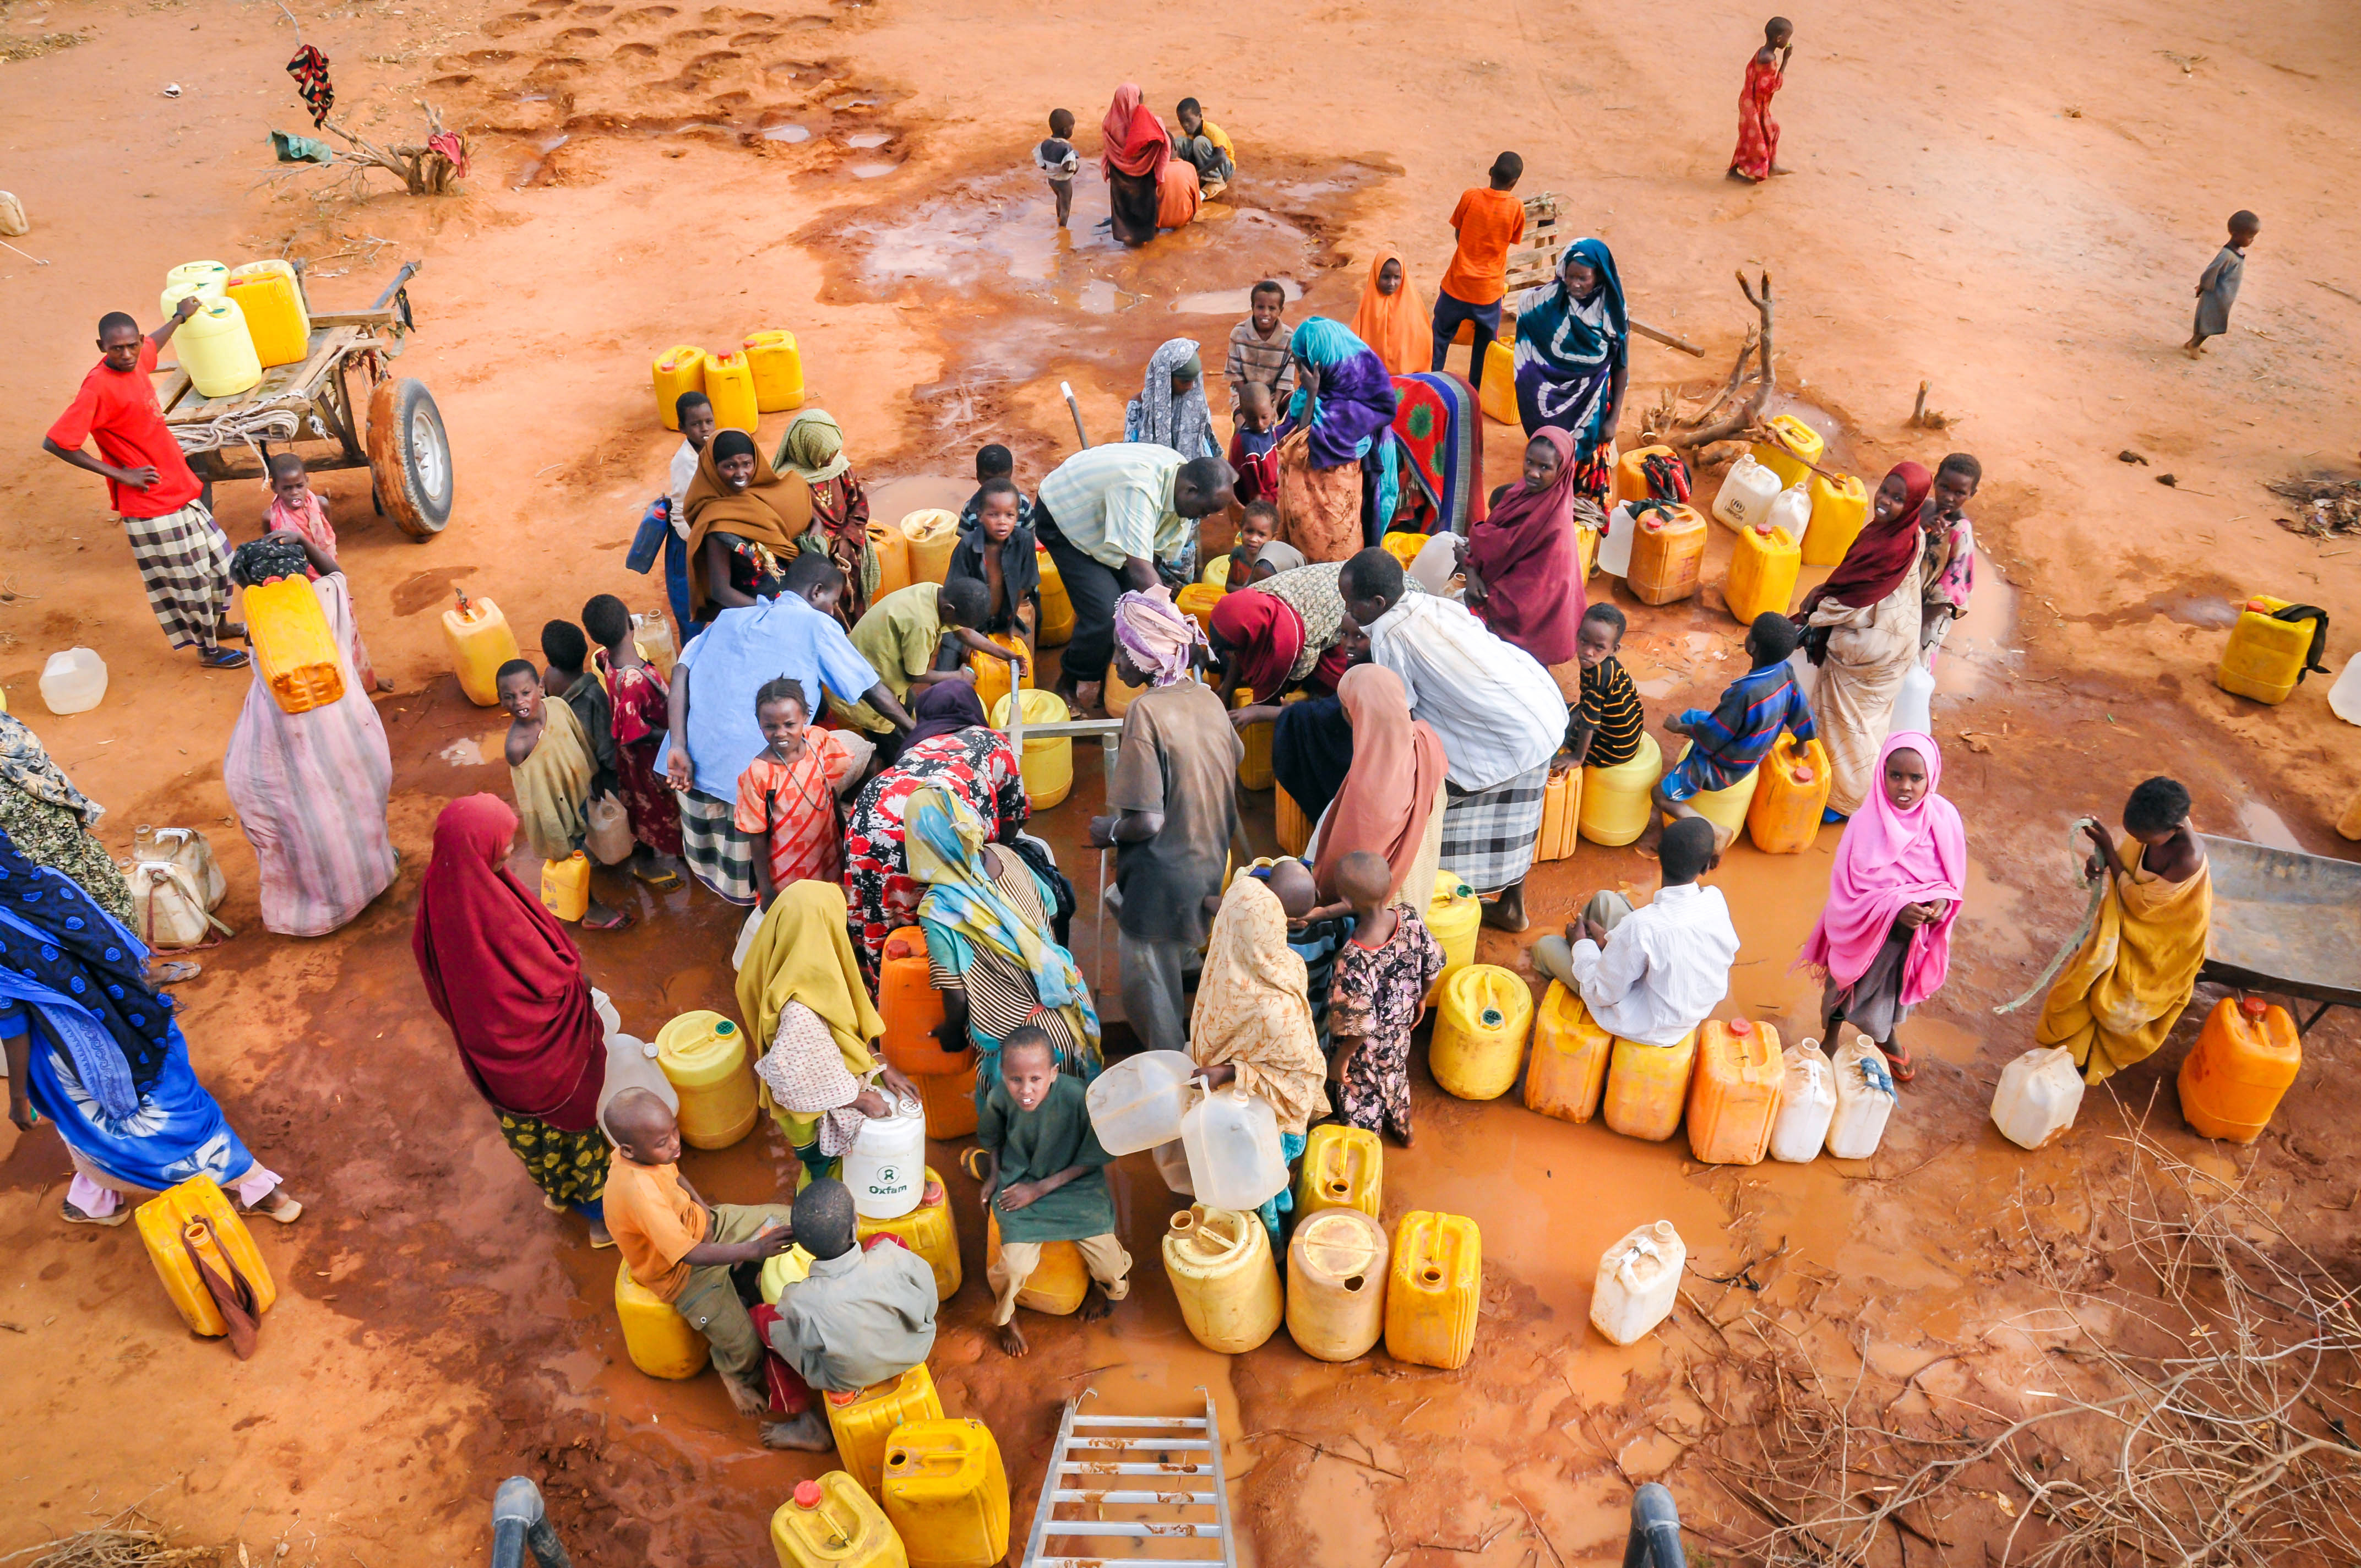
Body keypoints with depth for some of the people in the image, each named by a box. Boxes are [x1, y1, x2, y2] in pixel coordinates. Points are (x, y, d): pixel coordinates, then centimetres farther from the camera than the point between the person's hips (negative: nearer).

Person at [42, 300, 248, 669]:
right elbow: (54, 443, -24)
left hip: (180, 490, 9)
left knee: (219, 558, 22)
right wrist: (120, 474, -19)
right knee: (188, 580, 5)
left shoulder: (136, 361, -1)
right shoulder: (99, 387, -24)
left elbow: (155, 343, 27)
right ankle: (208, 650, 23)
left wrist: (180, 316, 43)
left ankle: (219, 623, 44)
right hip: (151, 506, -8)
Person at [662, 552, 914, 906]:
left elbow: (681, 671, 7)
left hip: (692, 762, 6)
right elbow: (873, 690, 9)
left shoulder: (731, 617, 21)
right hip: (751, 767, -5)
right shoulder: (817, 624, 8)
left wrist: (679, 747, 0)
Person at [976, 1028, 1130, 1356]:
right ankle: (1005, 1319, 16)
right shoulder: (1000, 1097, -16)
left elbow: (1091, 1160, -11)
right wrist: (995, 1174, 3)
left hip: (1073, 1184, -1)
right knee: (1015, 1267, -20)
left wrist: (1041, 1188, -13)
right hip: (1019, 1184, 1)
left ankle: (1101, 1288, 29)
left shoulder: (1077, 1098, -26)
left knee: (1110, 1269, -11)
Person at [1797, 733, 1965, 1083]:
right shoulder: (1867, 821, -28)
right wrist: (1896, 908, -36)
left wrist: (1942, 900, -26)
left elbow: (1952, 877, -5)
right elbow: (1850, 889, -23)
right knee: (1846, 989, 21)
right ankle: (1830, 1042, 50)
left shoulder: (1944, 817, -19)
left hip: (1916, 933, 4)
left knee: (1898, 987, 30)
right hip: (1865, 931, -3)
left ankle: (1887, 1037, 61)